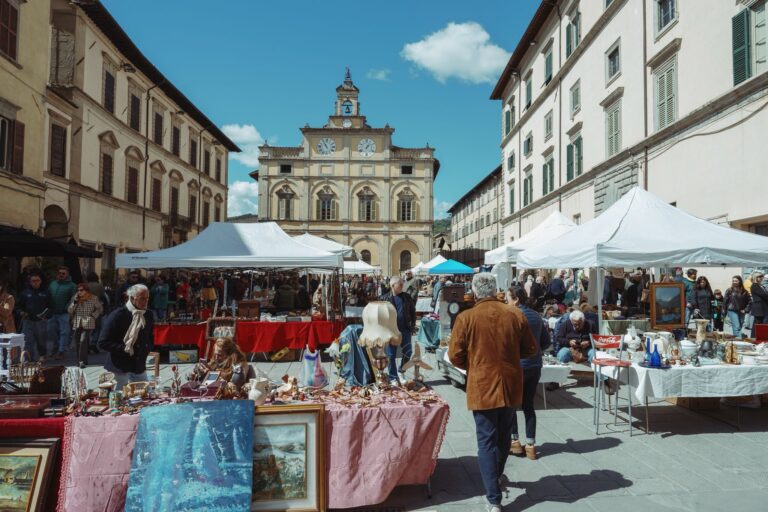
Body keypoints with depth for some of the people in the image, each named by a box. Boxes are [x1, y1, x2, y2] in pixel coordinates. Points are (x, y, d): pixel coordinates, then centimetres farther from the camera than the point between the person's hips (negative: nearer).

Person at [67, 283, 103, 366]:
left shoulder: (93, 298, 1)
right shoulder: (74, 298, 9)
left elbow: (99, 309, 10)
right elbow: (69, 311, 5)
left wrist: (93, 316, -3)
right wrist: (75, 302, -7)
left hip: (88, 324, -4)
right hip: (76, 324, 4)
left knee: (83, 341, -19)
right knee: (77, 344, 5)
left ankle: (82, 361, -16)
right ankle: (80, 361, 16)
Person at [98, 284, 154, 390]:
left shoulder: (148, 317, 6)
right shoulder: (117, 315, -11)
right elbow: (103, 342, -13)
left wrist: (147, 348, 0)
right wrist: (124, 349, -19)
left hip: (139, 368, 5)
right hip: (120, 368, -5)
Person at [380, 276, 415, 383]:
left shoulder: (407, 297, 5)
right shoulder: (385, 298, -4)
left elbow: (413, 312, 12)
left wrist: (413, 325, 6)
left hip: (405, 329, 3)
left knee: (408, 351, 3)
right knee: (391, 355, 3)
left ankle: (401, 371, 27)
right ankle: (393, 377, 15)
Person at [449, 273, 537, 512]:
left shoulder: (466, 318, -12)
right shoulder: (516, 314, -3)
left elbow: (455, 355, -8)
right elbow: (531, 349, 5)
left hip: (482, 387, -4)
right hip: (510, 385, 4)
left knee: (487, 441, 4)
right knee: (503, 436, 22)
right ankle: (496, 477, 43)